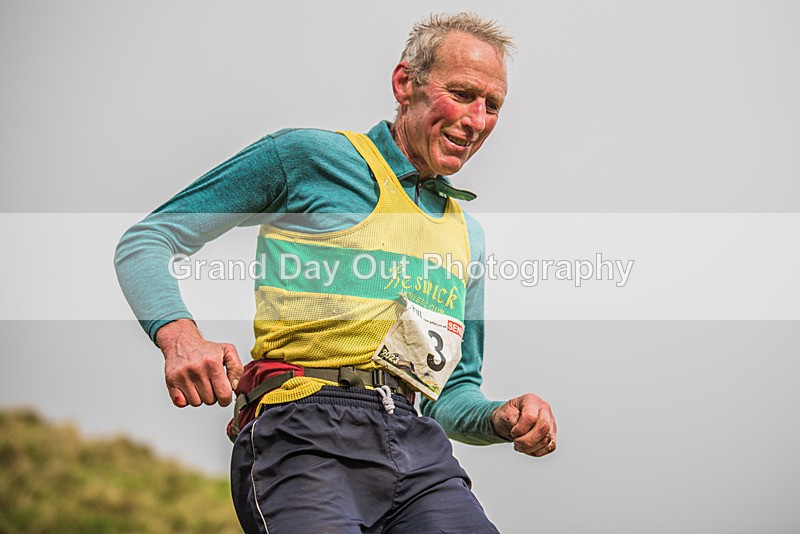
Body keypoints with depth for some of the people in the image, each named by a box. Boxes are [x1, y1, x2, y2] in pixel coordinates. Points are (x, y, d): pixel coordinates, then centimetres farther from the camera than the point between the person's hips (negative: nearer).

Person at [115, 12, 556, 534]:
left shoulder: (469, 236, 26)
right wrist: (181, 338, -13)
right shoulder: (310, 157, 8)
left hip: (419, 448, 5)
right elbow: (146, 242, 6)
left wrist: (501, 419, 8)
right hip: (305, 430, -5)